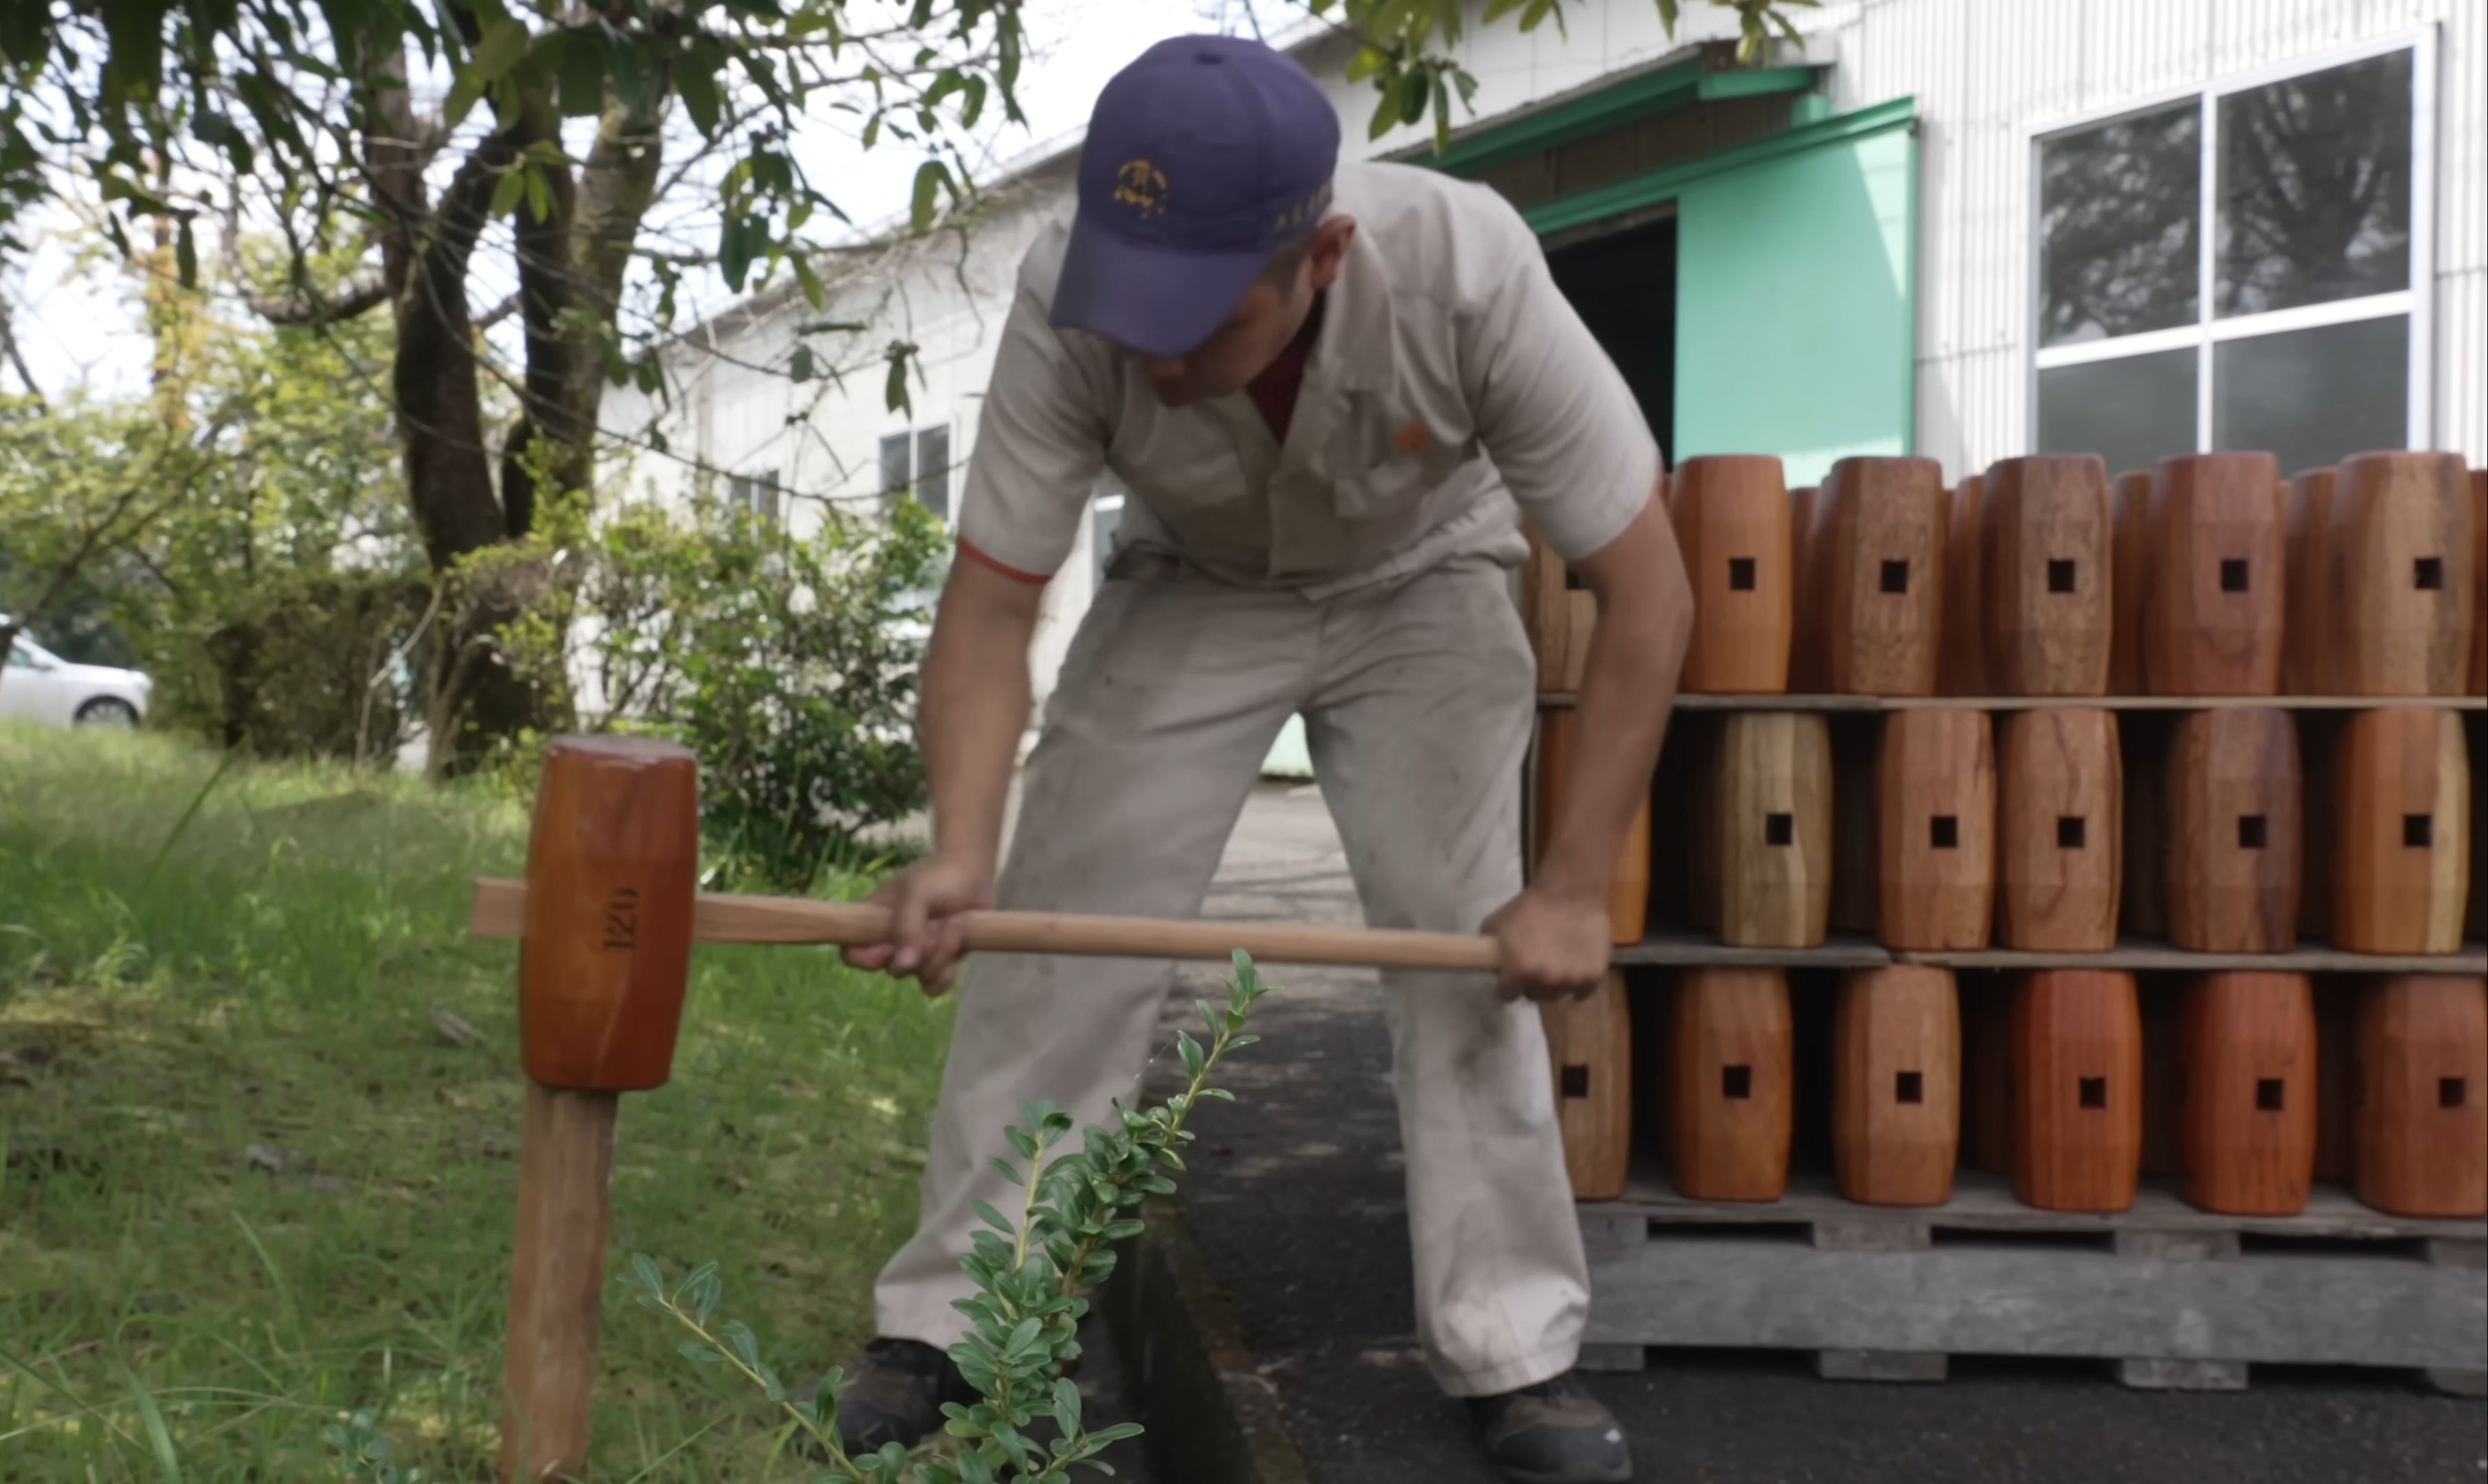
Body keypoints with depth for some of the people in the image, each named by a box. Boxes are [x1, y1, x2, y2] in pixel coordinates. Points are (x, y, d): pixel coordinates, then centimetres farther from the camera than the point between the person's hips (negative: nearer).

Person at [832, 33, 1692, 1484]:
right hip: (1193, 590, 1)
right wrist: (960, 851, -39)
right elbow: (993, 600, -23)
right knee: (1057, 932, -7)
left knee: (1469, 946, -13)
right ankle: (946, 1324, 7)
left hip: (1419, 589, -1)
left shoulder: (1470, 272, -36)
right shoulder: (1069, 303, -33)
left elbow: (1648, 592, -27)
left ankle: (1518, 1355, 2)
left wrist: (1573, 889, -27)